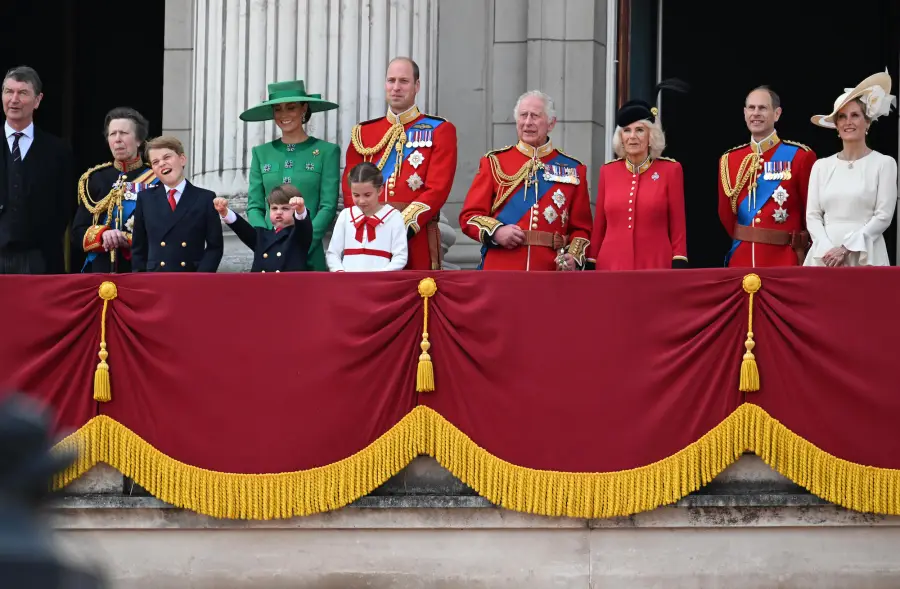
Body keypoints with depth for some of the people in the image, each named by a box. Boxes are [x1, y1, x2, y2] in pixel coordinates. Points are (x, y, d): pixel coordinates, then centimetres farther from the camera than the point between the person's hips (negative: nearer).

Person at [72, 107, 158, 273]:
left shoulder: (156, 180, 2)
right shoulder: (93, 180, 12)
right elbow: (78, 233, 9)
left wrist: (126, 240, -16)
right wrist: (102, 235, -12)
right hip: (100, 272, 2)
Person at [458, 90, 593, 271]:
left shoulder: (573, 169, 12)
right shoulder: (494, 162, 10)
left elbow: (581, 227, 12)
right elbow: (470, 216, 7)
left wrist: (574, 256, -7)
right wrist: (495, 231, -12)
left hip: (551, 272, 1)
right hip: (501, 276, -1)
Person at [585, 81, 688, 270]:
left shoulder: (670, 170, 2)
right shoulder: (608, 171, 9)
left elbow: (678, 227, 1)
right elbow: (599, 226, 12)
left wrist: (679, 269, -6)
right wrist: (590, 268, 9)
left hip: (656, 268, -2)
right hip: (611, 267, 2)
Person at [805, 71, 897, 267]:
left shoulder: (884, 164, 3)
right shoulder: (822, 166, 13)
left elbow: (883, 217, -4)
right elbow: (812, 215, 8)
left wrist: (846, 248, -11)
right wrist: (827, 250, -9)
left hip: (865, 257, -3)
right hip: (826, 255, 3)